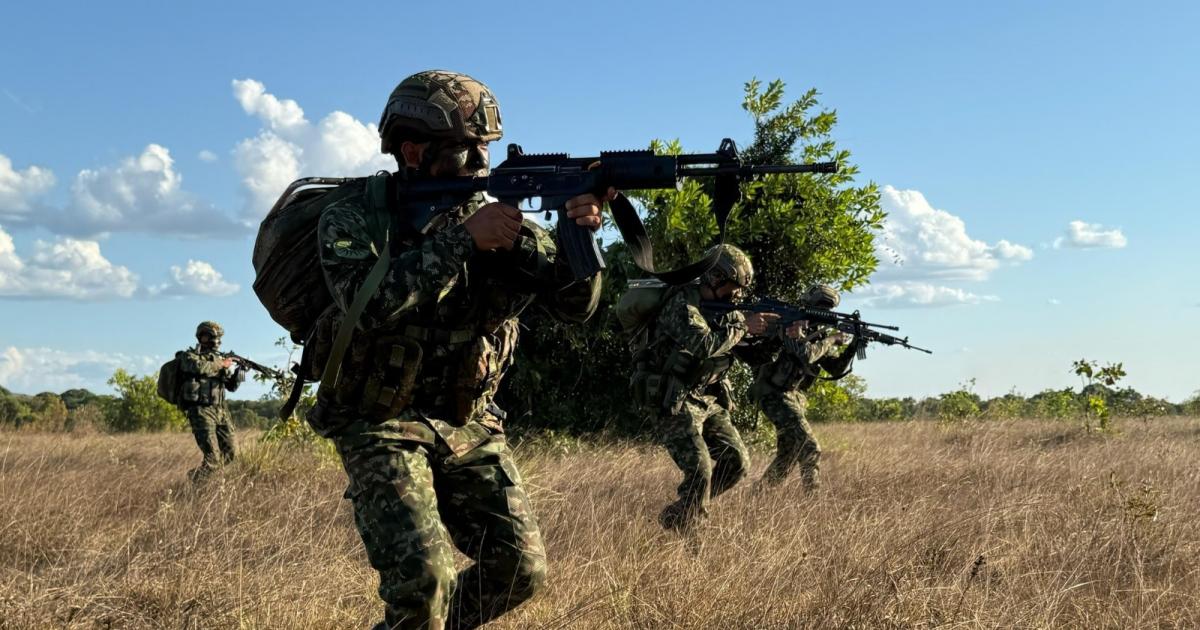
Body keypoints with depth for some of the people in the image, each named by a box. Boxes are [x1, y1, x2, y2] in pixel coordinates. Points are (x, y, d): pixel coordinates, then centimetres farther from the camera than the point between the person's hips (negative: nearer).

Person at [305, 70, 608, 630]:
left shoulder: (495, 217, 0)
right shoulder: (353, 219, -10)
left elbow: (573, 304, -7)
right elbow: (368, 304, -29)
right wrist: (459, 238, -32)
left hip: (468, 426, 5)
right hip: (382, 428, -4)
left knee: (520, 570, 0)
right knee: (423, 577, -21)